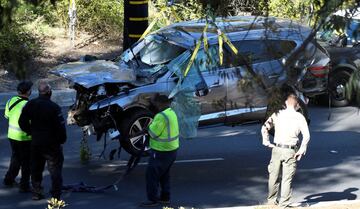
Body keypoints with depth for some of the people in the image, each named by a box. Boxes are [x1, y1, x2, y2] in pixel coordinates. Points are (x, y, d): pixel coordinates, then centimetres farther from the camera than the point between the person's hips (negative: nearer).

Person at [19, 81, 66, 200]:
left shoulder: (30, 105, -3)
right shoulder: (53, 107, -19)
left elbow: (22, 122, 4)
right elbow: (60, 126, -17)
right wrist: (62, 140, -2)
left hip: (36, 142, 5)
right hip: (52, 144, -5)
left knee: (36, 168, 18)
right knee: (55, 169, 3)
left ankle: (36, 193, 23)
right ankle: (55, 195, 0)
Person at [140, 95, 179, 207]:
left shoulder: (162, 116, -24)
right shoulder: (171, 112, 8)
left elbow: (153, 133, -21)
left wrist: (150, 125, -3)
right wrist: (153, 126, 6)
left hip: (161, 151, -10)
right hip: (171, 149, 10)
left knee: (152, 174, -1)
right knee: (164, 175, 20)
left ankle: (153, 199, 1)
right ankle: (165, 197, 26)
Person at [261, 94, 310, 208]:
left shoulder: (278, 114, 2)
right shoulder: (299, 117, -2)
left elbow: (265, 127, -5)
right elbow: (306, 135, -10)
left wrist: (266, 142, 2)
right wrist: (302, 150, -4)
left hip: (277, 149, 2)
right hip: (291, 151, -2)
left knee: (274, 176, 16)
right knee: (287, 179, 4)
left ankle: (272, 199, 27)